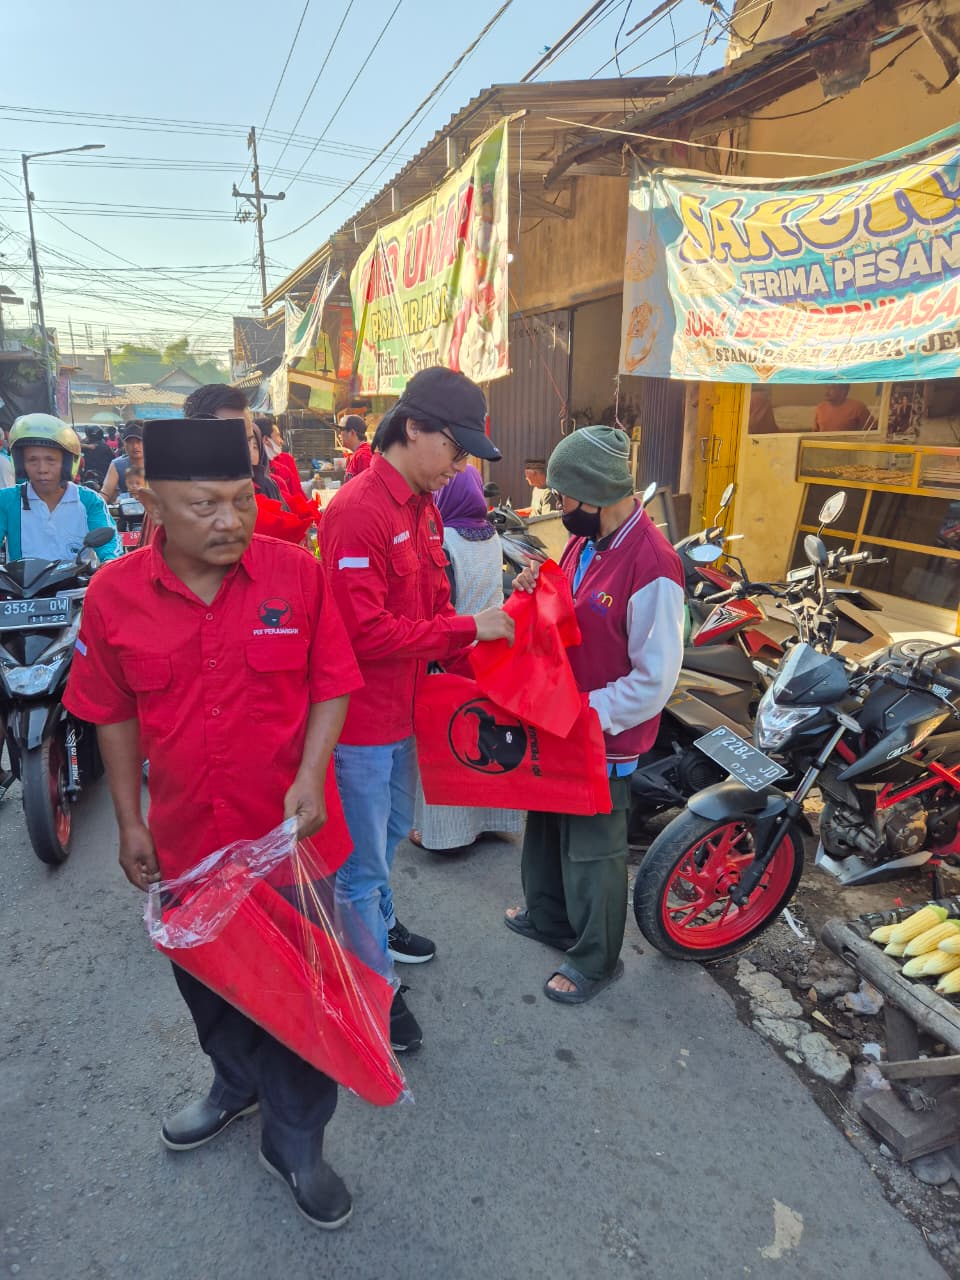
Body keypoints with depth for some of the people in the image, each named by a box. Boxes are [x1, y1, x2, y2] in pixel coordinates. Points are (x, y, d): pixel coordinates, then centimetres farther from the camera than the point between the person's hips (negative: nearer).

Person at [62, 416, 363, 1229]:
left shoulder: (297, 575, -14)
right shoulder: (113, 595, -9)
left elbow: (332, 684, -7)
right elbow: (114, 714, 1)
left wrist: (311, 776, -20)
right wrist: (130, 821, 3)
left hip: (290, 830, -2)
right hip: (186, 835, 3)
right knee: (209, 978, 25)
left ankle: (296, 1143, 39)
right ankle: (238, 1084, 56)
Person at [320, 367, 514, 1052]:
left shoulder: (424, 505, 7)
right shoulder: (357, 512, -23)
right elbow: (365, 633, -27)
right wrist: (466, 627, -22)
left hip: (403, 710, 10)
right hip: (360, 719, -9)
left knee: (391, 828, 29)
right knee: (364, 860, 8)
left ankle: (379, 921, 53)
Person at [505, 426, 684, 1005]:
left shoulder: (652, 565, -26)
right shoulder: (584, 543, 2)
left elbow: (655, 679, -24)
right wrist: (538, 590, -5)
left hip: (603, 739, -8)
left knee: (592, 850, 11)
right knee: (549, 824, 25)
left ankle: (596, 959, 35)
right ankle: (548, 917, 50)